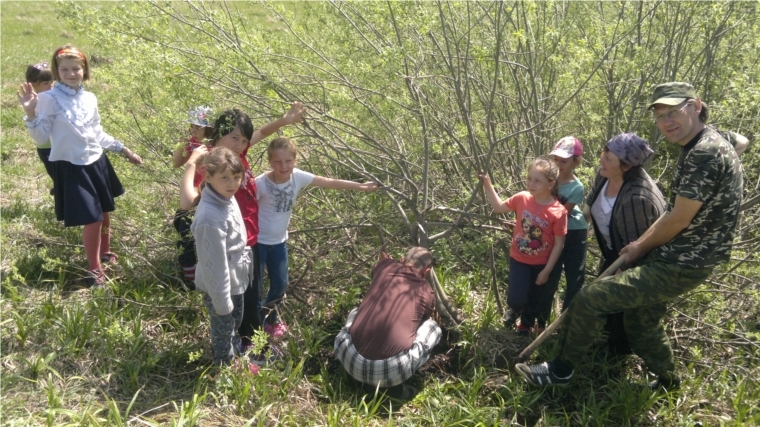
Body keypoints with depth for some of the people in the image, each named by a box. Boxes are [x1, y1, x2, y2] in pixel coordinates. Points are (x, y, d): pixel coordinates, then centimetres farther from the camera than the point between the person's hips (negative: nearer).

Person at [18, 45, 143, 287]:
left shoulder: (90, 98, 4)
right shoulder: (49, 99, -12)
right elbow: (41, 138, -12)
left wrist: (123, 149, 17)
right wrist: (31, 113, -26)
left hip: (97, 162, 6)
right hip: (72, 168, -6)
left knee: (105, 212, 17)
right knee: (93, 219, -4)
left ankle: (105, 252, 42)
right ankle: (94, 268, 16)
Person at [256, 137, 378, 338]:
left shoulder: (298, 177, -13)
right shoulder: (261, 183, -26)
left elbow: (329, 183, -6)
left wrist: (360, 186, -2)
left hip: (279, 241, 5)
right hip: (257, 241, -5)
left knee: (280, 284, 17)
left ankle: (271, 319, 42)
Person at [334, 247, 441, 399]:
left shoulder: (385, 267, 13)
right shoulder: (427, 292, 12)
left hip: (352, 361, 3)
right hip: (392, 370, -3)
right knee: (433, 327, 22)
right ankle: (395, 383, 8)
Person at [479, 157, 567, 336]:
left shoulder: (558, 212, -22)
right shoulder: (522, 198, -15)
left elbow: (559, 244, -13)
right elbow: (499, 207, 3)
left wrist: (547, 270, -10)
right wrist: (487, 185, -6)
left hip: (542, 263, -1)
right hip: (519, 259, 1)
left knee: (535, 300, 19)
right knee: (516, 300, -6)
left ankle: (526, 324, 49)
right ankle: (516, 308, 33)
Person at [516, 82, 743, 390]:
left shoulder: (706, 152, -23)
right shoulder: (695, 150, 11)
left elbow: (679, 220, -20)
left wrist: (642, 247, -4)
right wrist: (641, 243, 10)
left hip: (680, 266, -10)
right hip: (676, 259, 10)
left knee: (590, 299, -12)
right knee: (641, 319, 24)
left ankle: (560, 370, 6)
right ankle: (667, 381, 45)